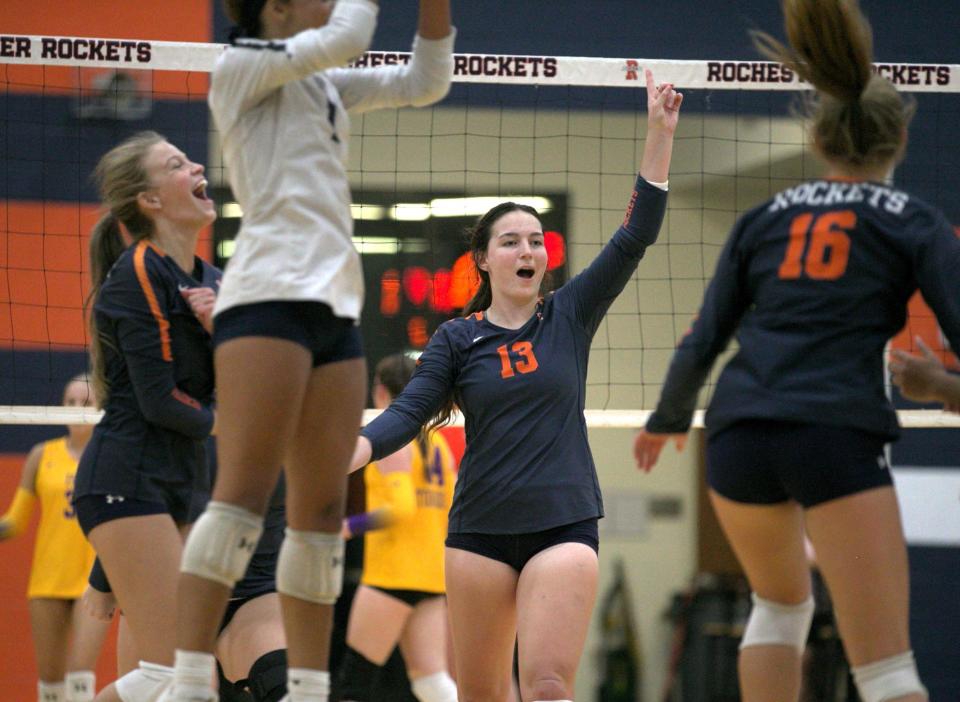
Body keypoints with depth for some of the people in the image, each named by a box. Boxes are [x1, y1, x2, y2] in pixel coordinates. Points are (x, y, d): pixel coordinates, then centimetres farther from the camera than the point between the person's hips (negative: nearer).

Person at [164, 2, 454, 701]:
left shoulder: (325, 85, 24)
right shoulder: (241, 65, 2)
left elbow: (424, 81, 22)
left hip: (337, 305, 8)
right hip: (271, 295, -8)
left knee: (322, 509, 4)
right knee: (244, 492, -18)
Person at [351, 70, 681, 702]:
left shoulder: (570, 316, 6)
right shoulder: (457, 339, 5)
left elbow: (636, 235, 1)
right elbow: (407, 414, -2)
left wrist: (660, 133, -4)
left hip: (563, 526, -1)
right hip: (480, 530, 1)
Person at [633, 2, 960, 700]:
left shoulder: (766, 218, 18)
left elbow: (704, 340, 19)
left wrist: (666, 420, 34)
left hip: (739, 433, 4)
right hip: (837, 435, -4)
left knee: (781, 602, 30)